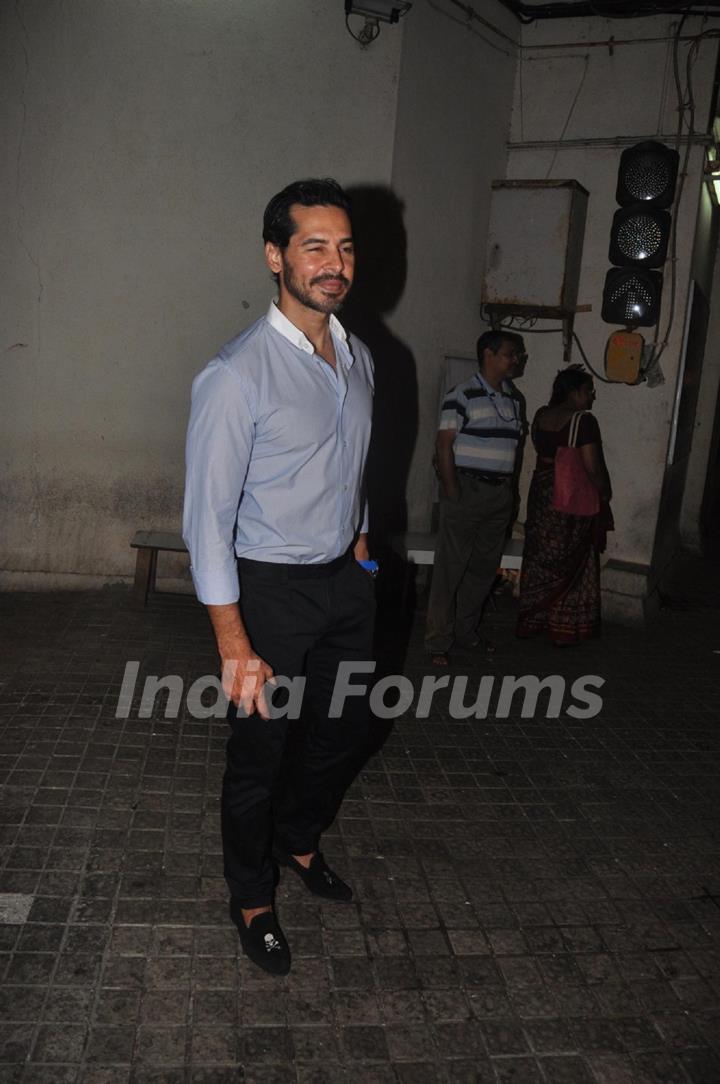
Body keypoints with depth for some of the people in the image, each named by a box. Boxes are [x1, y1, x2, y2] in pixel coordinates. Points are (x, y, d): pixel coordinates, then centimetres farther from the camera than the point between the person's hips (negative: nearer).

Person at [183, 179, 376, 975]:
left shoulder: (358, 359, 4)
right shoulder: (237, 375, -20)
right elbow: (208, 516, -21)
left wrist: (357, 541, 18)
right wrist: (235, 646, -23)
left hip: (346, 579, 7)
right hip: (272, 588, -7)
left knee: (344, 727, 20)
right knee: (260, 750, 9)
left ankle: (297, 840, 49)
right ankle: (251, 899, 35)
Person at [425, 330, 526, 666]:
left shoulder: (512, 399, 14)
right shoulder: (463, 395, -8)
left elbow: (512, 446, 16)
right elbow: (444, 445, -11)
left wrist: (509, 490, 9)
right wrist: (452, 494, -16)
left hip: (501, 493, 7)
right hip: (468, 489, -7)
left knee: (485, 567, 12)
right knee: (450, 566, -2)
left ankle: (466, 630, 26)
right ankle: (438, 642, 5)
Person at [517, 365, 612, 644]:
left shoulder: (541, 415, 3)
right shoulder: (584, 421, -16)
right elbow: (593, 467, -18)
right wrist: (604, 497, -6)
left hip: (541, 495, 7)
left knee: (539, 560, 15)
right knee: (570, 564, 4)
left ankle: (530, 621, 22)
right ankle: (564, 629, 10)